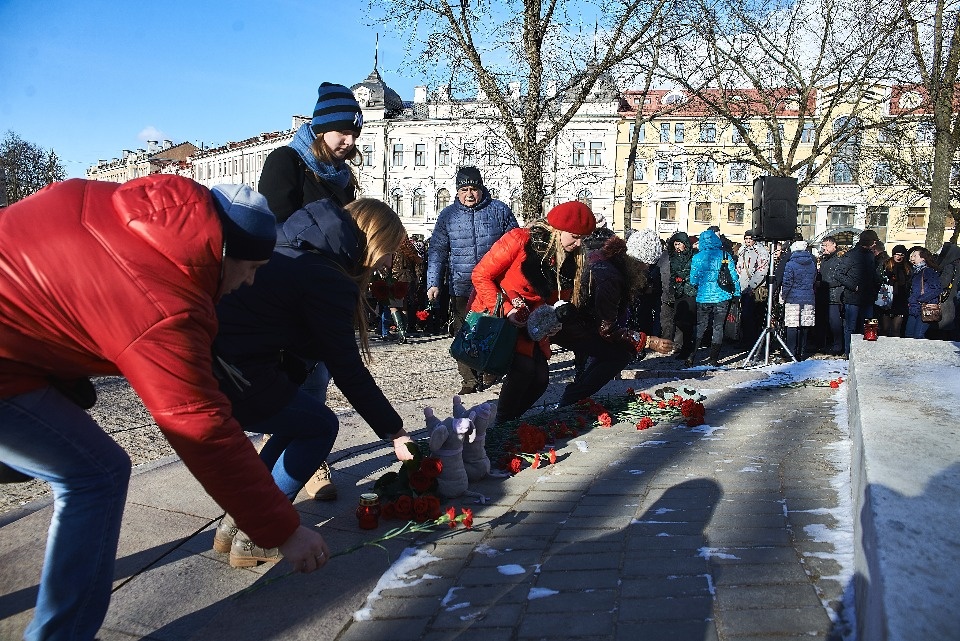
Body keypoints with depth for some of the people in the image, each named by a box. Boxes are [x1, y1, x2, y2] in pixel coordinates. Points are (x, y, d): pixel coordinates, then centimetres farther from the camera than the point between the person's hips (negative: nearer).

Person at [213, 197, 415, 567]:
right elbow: (348, 370, -9)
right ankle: (253, 538, 13)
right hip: (233, 378, -9)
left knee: (298, 421, 22)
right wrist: (394, 432, 1)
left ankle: (237, 522, 27)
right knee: (320, 427, 9)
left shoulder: (295, 252, 17)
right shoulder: (328, 280, -12)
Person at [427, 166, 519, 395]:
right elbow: (437, 251, 6)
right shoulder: (448, 215, 6)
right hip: (461, 288, 1)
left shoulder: (500, 210, 4)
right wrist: (433, 283, -3)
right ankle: (470, 380, 10)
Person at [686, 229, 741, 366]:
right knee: (718, 327, 7)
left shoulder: (697, 257, -3)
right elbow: (734, 276, 1)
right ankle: (714, 360, 9)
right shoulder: (726, 256, -1)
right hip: (722, 298, 0)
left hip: (704, 298, 0)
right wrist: (736, 293, 12)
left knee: (700, 327, 9)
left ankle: (691, 357, 2)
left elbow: (693, 280, 1)